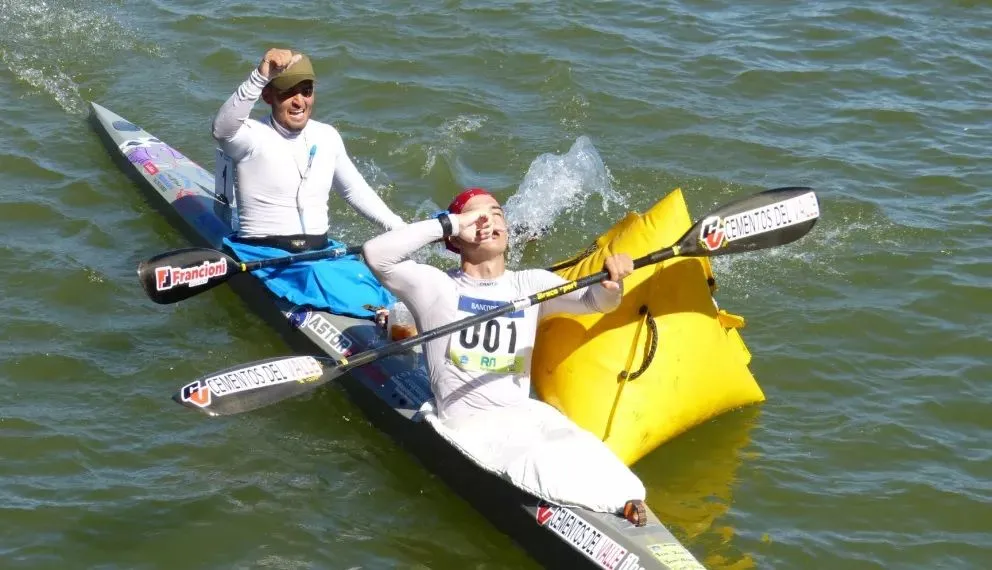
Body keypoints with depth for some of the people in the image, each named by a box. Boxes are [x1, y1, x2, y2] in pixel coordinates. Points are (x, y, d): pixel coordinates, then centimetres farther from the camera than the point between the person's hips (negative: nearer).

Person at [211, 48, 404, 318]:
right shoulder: (253, 136, -8)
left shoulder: (327, 137, 11)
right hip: (264, 254, -6)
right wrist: (260, 76, -45)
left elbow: (356, 191, 25)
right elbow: (222, 128, -32)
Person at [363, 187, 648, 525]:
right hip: (468, 423, -4)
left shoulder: (531, 284, 14)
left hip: (527, 414, 4)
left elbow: (596, 301, 3)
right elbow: (376, 254, -10)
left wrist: (611, 282, -23)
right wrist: (450, 223, -10)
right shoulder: (436, 287, 4)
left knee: (584, 456, -28)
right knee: (543, 466, -32)